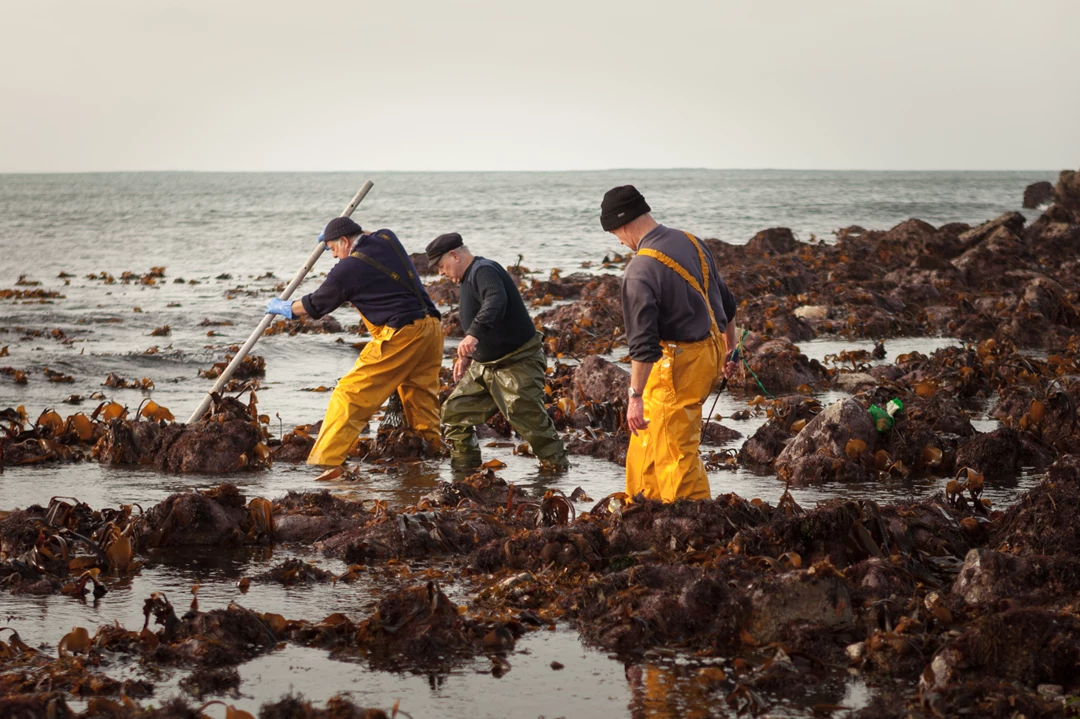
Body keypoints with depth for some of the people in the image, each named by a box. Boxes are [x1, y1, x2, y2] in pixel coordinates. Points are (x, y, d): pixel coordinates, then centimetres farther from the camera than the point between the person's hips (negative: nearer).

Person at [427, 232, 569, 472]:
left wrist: (473, 335, -54)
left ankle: (558, 468, 2)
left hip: (518, 363, -10)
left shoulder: (485, 271, -19)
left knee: (530, 420, -12)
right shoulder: (470, 277, 14)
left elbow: (495, 302, -41)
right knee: (455, 412, 6)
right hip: (485, 365, 10)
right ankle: (465, 471, 13)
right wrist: (467, 355, 22)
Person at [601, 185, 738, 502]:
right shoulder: (691, 243, 6)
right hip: (710, 352, 9)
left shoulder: (640, 270, -20)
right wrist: (729, 349, 29)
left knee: (676, 449, -2)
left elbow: (643, 343, -24)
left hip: (679, 363, -9)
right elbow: (724, 302, 17)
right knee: (647, 432, 22)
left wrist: (635, 396, -20)